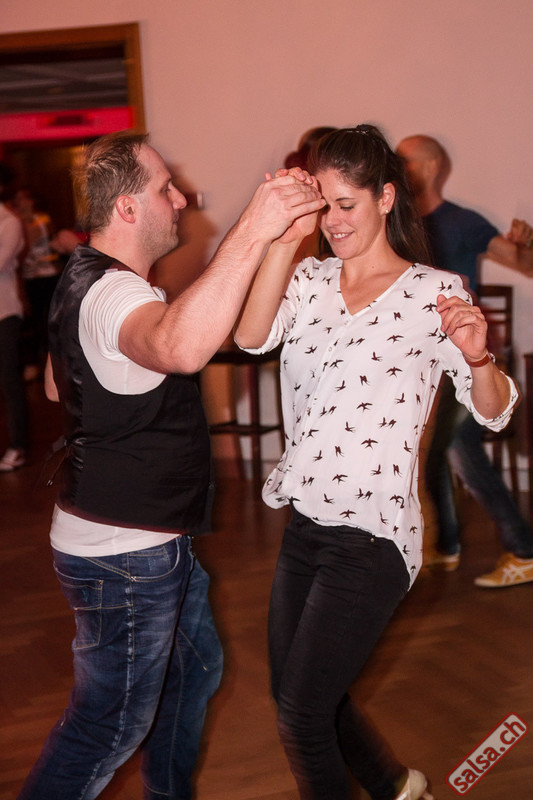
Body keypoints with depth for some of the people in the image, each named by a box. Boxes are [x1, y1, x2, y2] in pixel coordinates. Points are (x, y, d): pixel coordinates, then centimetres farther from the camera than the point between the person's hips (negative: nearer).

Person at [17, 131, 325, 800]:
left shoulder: (84, 277, 8)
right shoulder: (113, 294, -27)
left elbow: (56, 384, 24)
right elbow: (180, 348, -52)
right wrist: (252, 233, -54)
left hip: (151, 540, 11)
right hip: (121, 555, -11)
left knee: (195, 665, 26)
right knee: (112, 722, 4)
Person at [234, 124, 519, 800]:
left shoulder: (432, 292, -7)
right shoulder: (309, 280, 4)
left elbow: (494, 413, -8)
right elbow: (251, 337, -15)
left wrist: (476, 356, -30)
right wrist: (283, 239, -26)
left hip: (372, 535, -6)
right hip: (305, 522, 6)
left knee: (302, 712, 0)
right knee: (294, 696, 21)